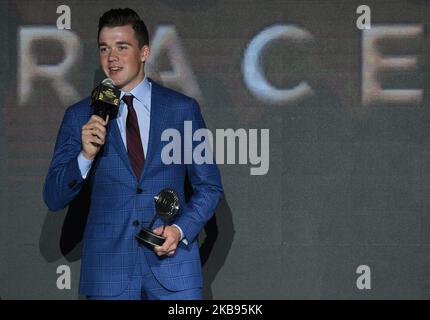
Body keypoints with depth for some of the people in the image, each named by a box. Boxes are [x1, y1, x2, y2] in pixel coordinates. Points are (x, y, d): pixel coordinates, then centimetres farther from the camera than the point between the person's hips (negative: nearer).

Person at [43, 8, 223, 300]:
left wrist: (181, 230, -8)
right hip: (107, 272, 0)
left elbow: (209, 187, 8)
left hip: (173, 266, 0)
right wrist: (85, 155, -13)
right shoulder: (80, 117, 5)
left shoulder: (183, 109, 4)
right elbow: (54, 199, 3)